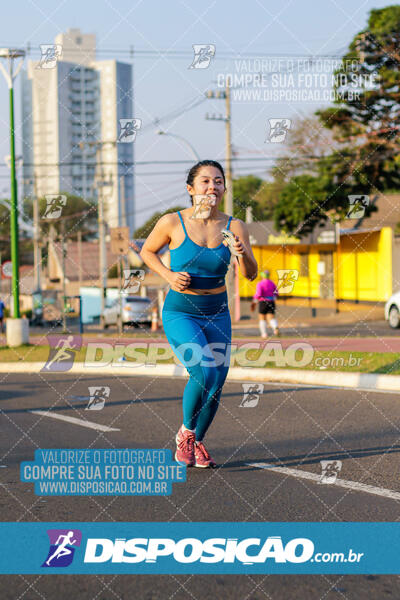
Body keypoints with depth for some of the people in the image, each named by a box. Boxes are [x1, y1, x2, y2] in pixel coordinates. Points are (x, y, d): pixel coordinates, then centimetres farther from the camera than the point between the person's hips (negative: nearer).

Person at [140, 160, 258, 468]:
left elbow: (251, 274, -9)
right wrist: (168, 275, -10)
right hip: (180, 312, -4)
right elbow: (147, 251, 6)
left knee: (216, 384, 5)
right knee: (203, 372, -23)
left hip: (217, 314, 4)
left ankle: (197, 443, 31)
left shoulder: (234, 227, -6)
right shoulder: (172, 222, -11)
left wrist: (242, 254, -29)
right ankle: (185, 433, 5)